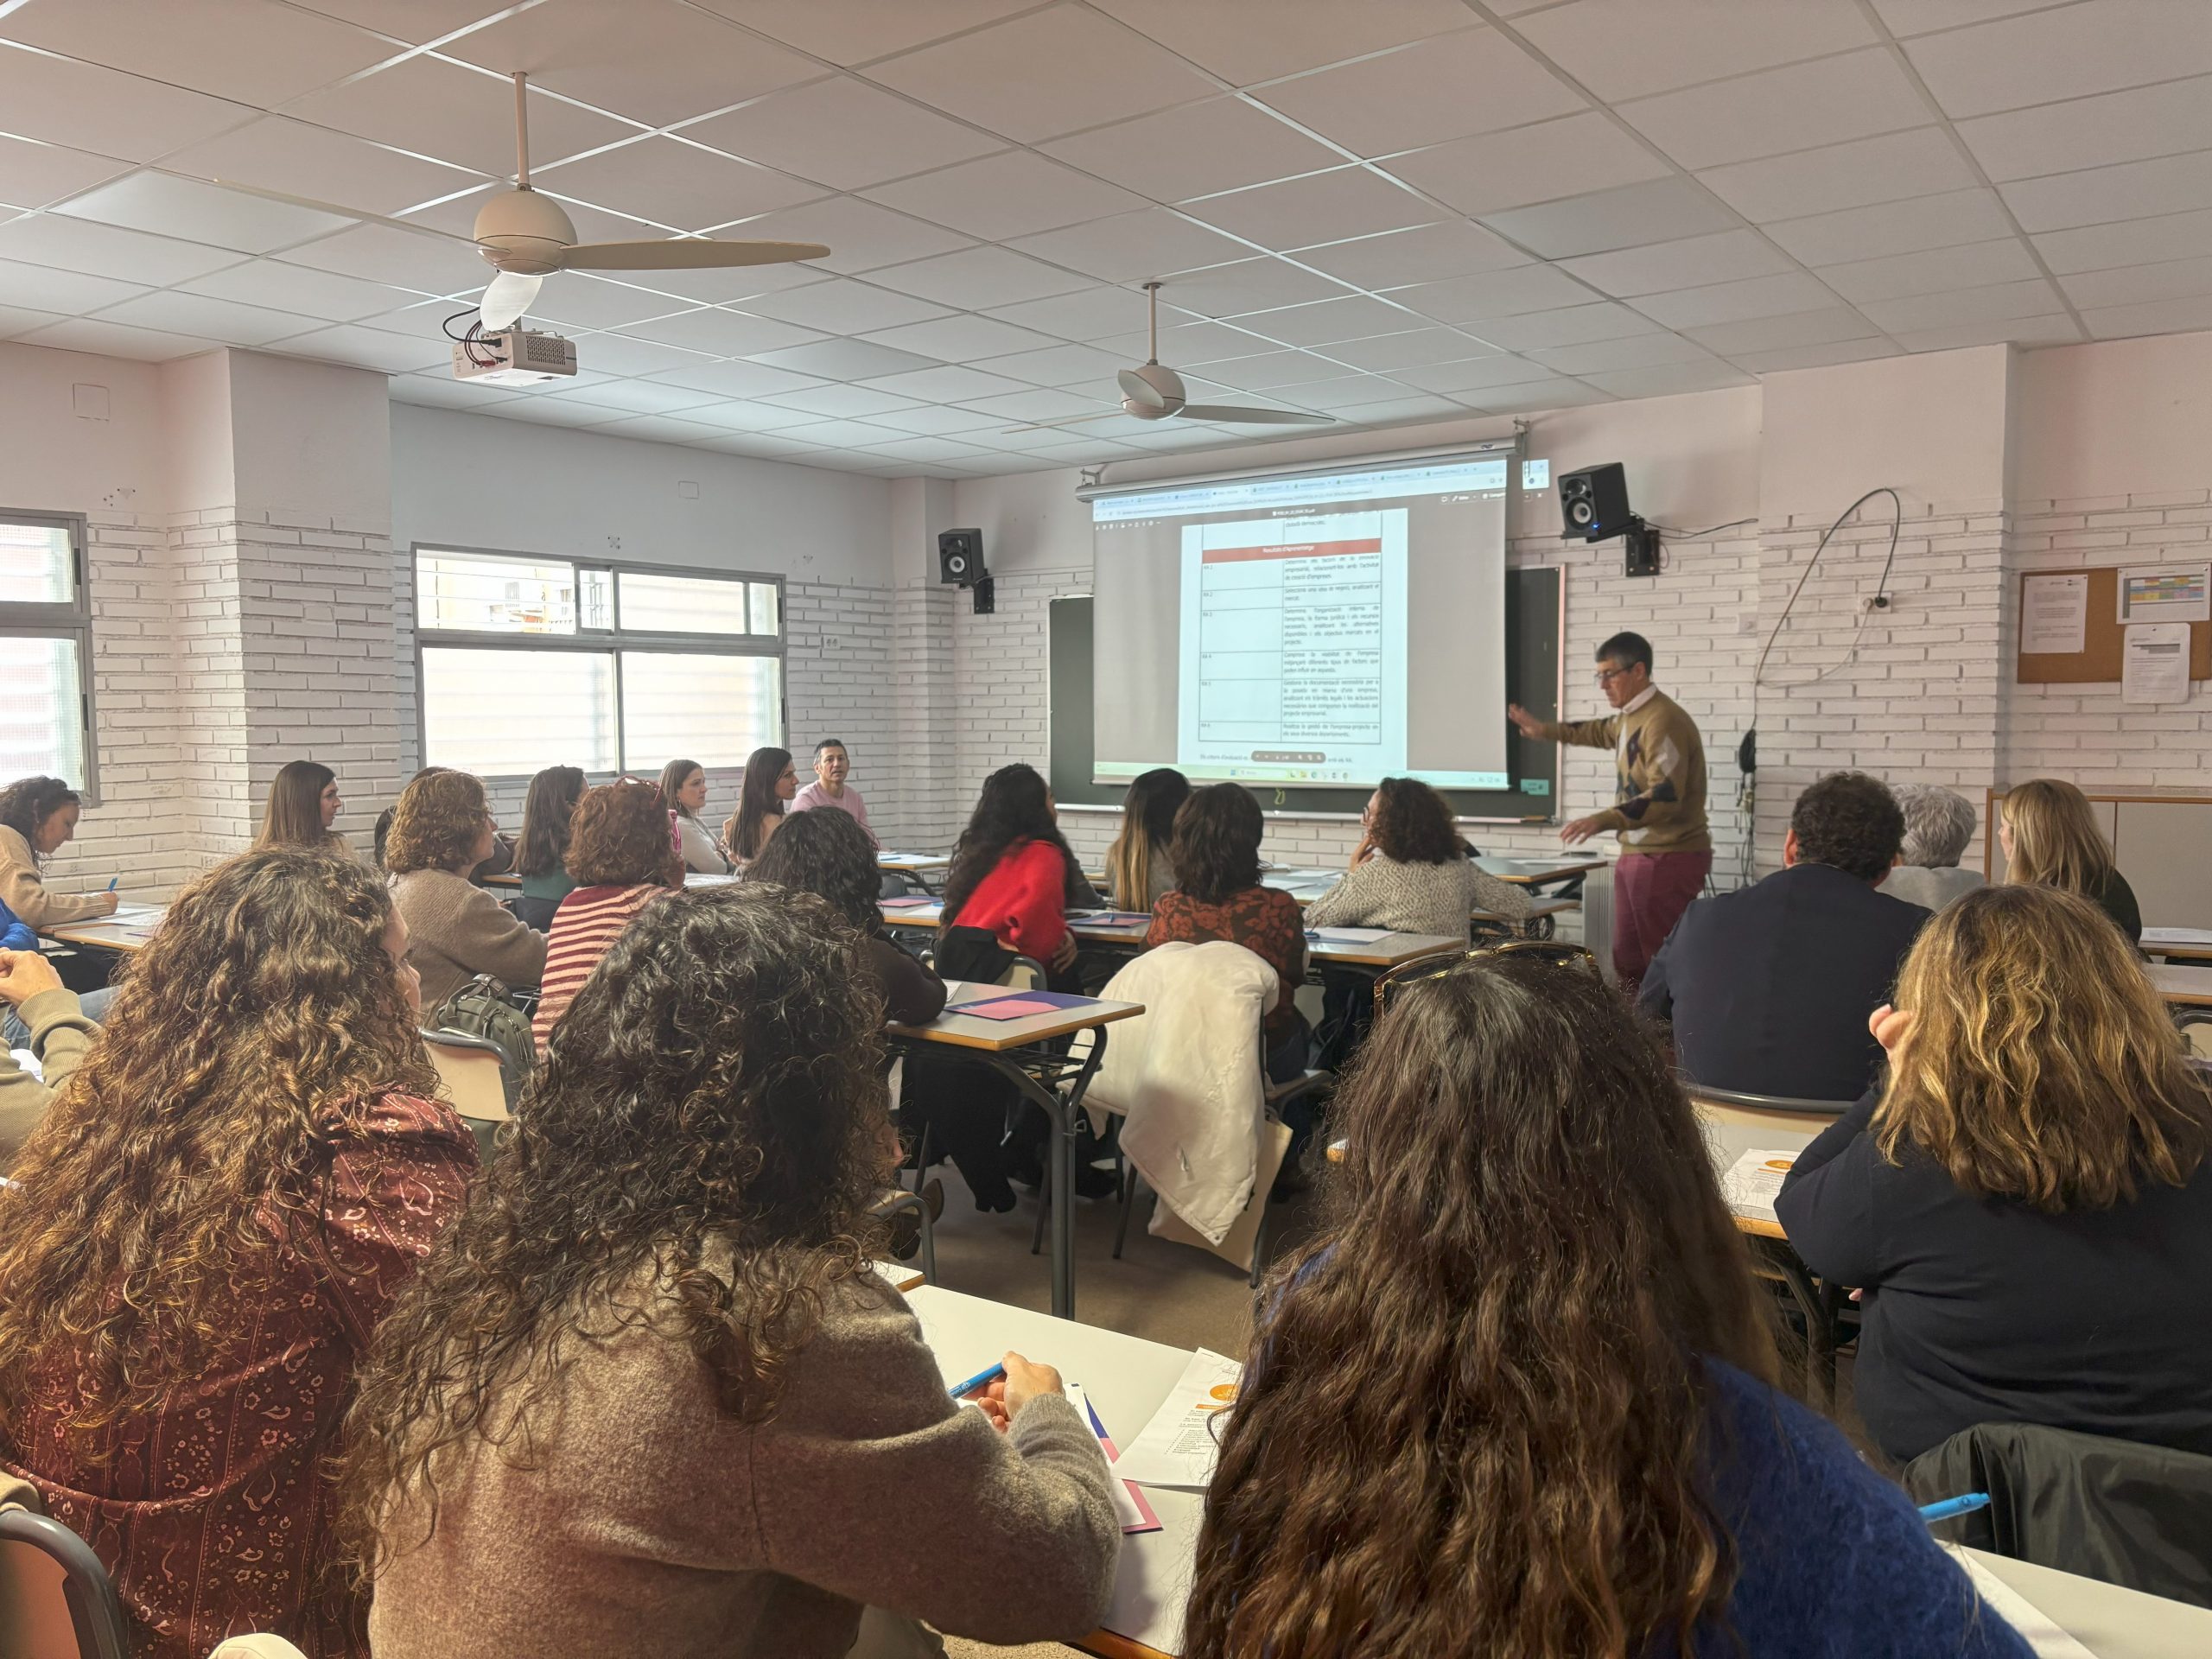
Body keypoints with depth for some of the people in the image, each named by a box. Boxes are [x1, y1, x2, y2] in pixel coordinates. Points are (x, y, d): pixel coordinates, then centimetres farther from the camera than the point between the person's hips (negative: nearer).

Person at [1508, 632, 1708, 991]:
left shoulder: (1664, 721, -20)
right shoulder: (1629, 716, 11)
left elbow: (1666, 797, -29)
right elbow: (1602, 732, 37)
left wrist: (1603, 821, -38)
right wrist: (1545, 730, 40)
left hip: (1669, 859, -10)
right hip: (1637, 854, 10)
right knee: (1627, 959, 12)